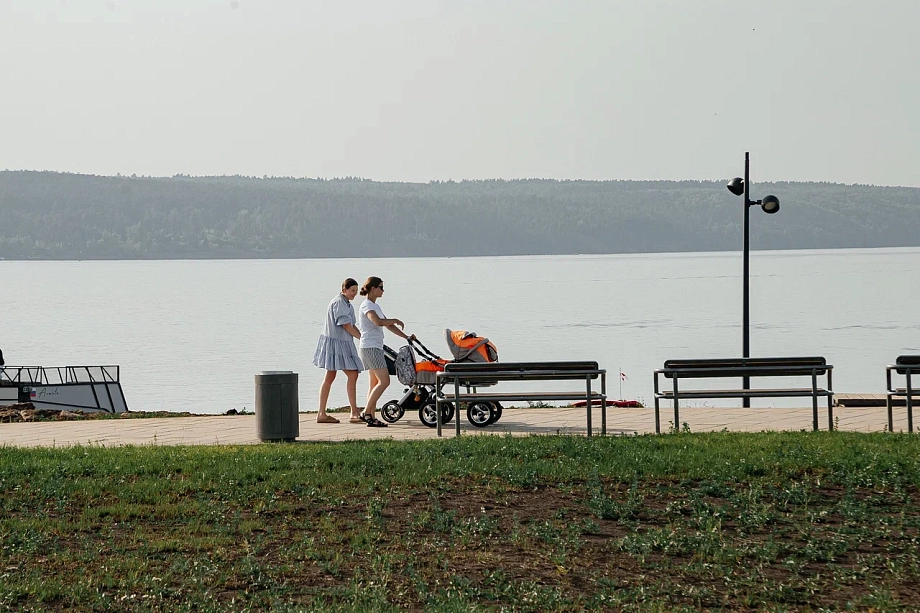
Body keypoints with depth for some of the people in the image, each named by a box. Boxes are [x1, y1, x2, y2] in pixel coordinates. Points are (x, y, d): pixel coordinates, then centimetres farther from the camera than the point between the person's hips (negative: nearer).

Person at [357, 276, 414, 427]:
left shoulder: (375, 306, 20)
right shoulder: (366, 305, -10)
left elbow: (388, 326, 23)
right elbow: (378, 322, -27)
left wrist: (406, 337, 17)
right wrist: (396, 320, -12)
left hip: (376, 348, 10)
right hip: (370, 347, -10)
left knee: (375, 383, 7)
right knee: (384, 381, -16)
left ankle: (371, 417, 6)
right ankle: (367, 412, -15)